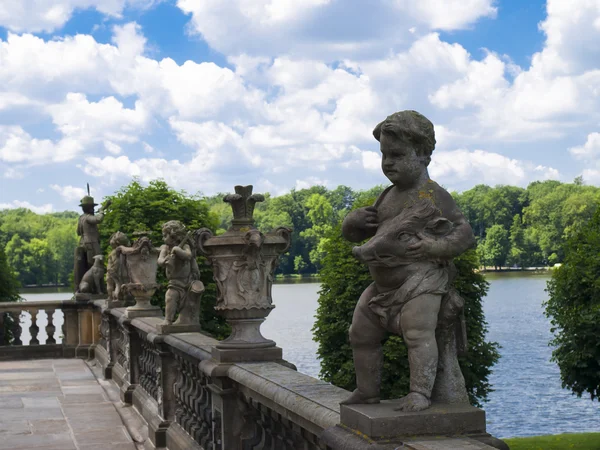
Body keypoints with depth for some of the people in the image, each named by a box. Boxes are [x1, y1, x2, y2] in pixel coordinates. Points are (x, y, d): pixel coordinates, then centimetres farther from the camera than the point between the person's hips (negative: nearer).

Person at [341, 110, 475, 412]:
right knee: (361, 333, 12)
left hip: (421, 280, -8)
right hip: (384, 285, 8)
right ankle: (367, 391, 23)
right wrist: (356, 221, -2)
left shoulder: (433, 197, -6)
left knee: (419, 333, -23)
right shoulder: (389, 196, 16)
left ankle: (420, 392, -22)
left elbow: (465, 234, -8)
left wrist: (431, 247, -22)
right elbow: (352, 232, 23)